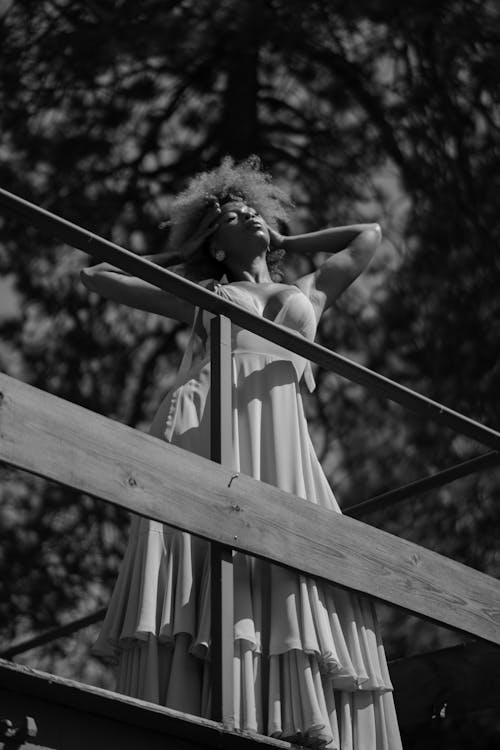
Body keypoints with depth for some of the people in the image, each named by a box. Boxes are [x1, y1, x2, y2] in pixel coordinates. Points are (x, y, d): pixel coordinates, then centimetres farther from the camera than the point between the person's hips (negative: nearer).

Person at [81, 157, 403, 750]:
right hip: (202, 432, -2)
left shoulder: (307, 295, 30)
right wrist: (166, 259, 42)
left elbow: (369, 234, 41)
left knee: (292, 586, -16)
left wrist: (284, 246, 42)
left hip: (279, 447, 2)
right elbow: (94, 275, 33)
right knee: (197, 581, -20)